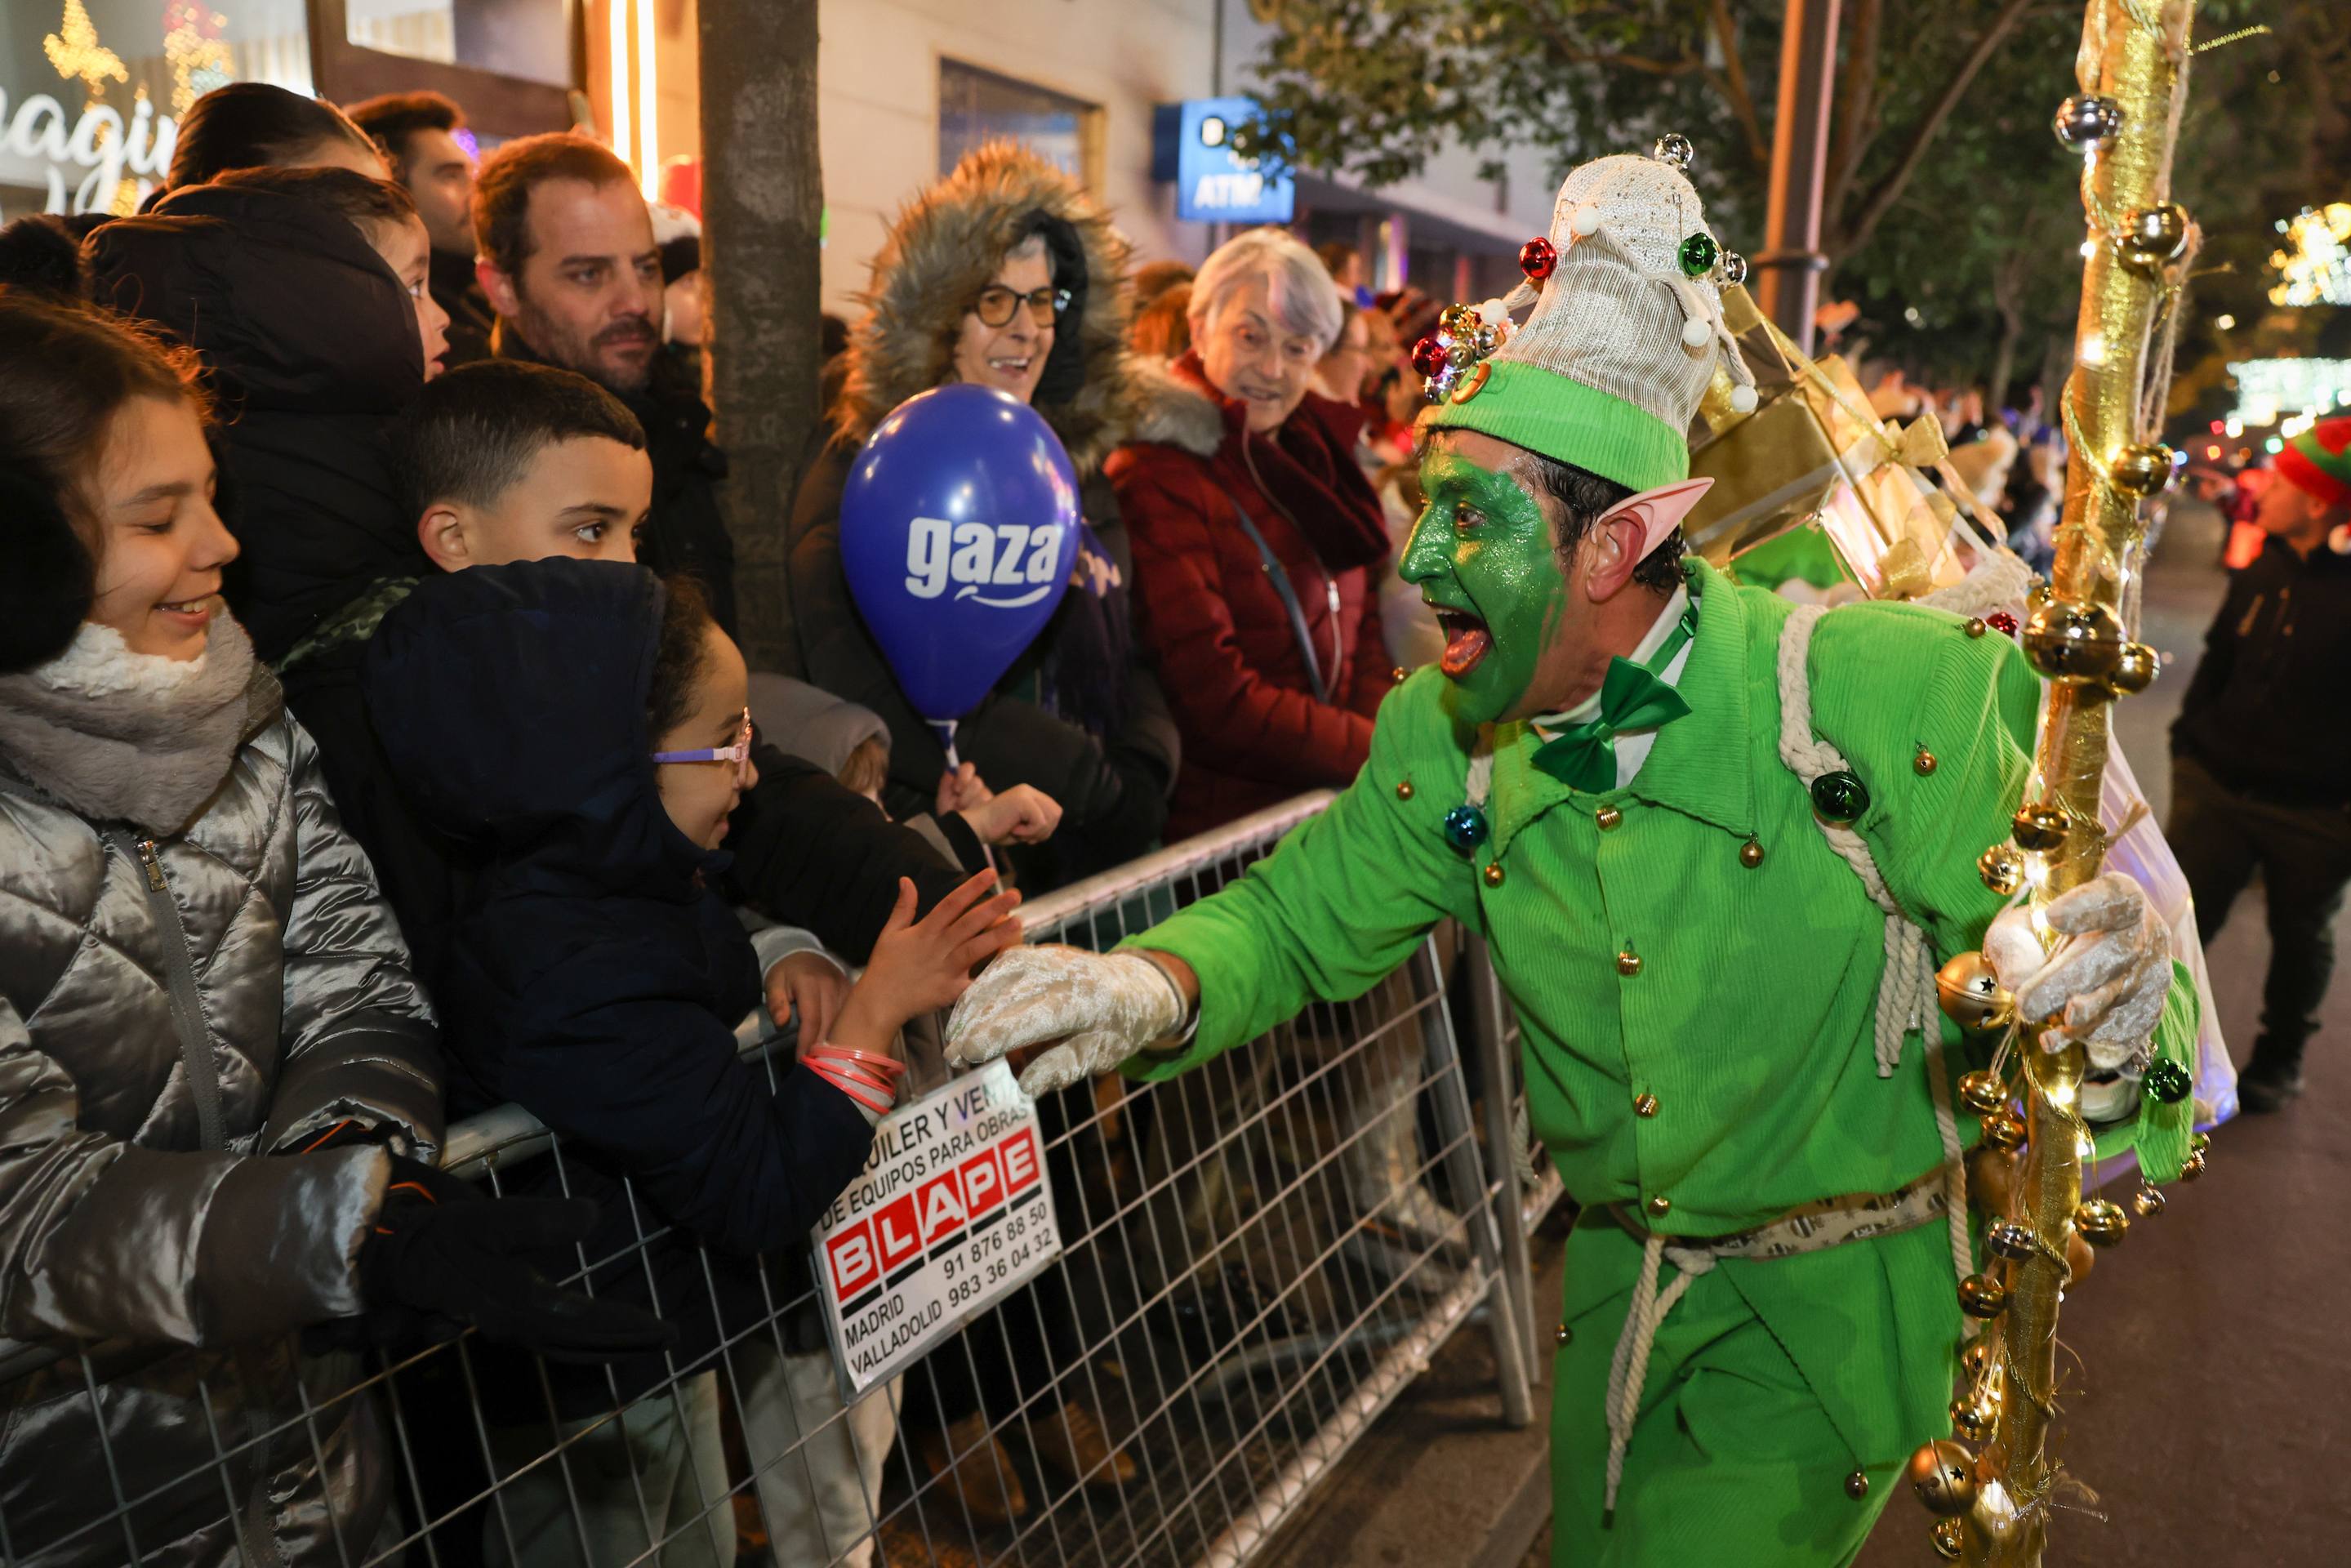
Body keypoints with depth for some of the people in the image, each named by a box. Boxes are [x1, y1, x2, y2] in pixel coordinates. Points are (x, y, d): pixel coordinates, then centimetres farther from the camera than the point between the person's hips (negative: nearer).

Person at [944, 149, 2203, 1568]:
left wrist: (2113, 979, -44)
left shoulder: (1871, 690, -22)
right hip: (1620, 1281, 5)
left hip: (1835, 1300, -4)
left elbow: (2041, 914, -18)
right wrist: (1160, 987, -26)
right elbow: (1305, 914, -4)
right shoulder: (1453, 738, -9)